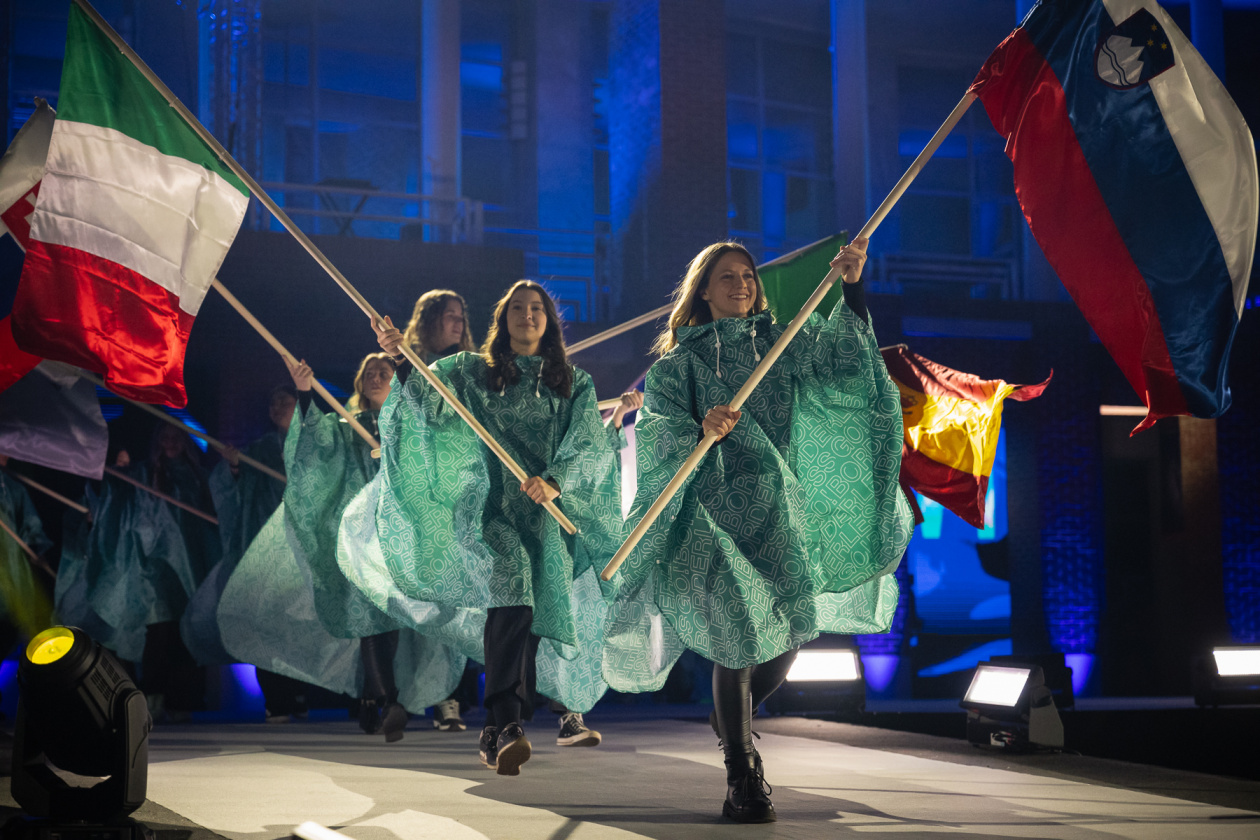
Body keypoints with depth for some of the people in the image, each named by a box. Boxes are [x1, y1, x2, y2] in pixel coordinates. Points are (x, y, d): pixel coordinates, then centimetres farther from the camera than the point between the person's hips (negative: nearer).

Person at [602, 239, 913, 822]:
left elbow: (843, 357, -1)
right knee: (740, 632, -13)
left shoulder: (782, 346, 15)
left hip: (781, 508, 4)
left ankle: (735, 719, 32)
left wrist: (852, 291, -15)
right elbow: (657, 429, -6)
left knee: (789, 631, 2)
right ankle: (742, 775, -4)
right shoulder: (679, 361, 7)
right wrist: (702, 428, -26)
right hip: (717, 507, -3)